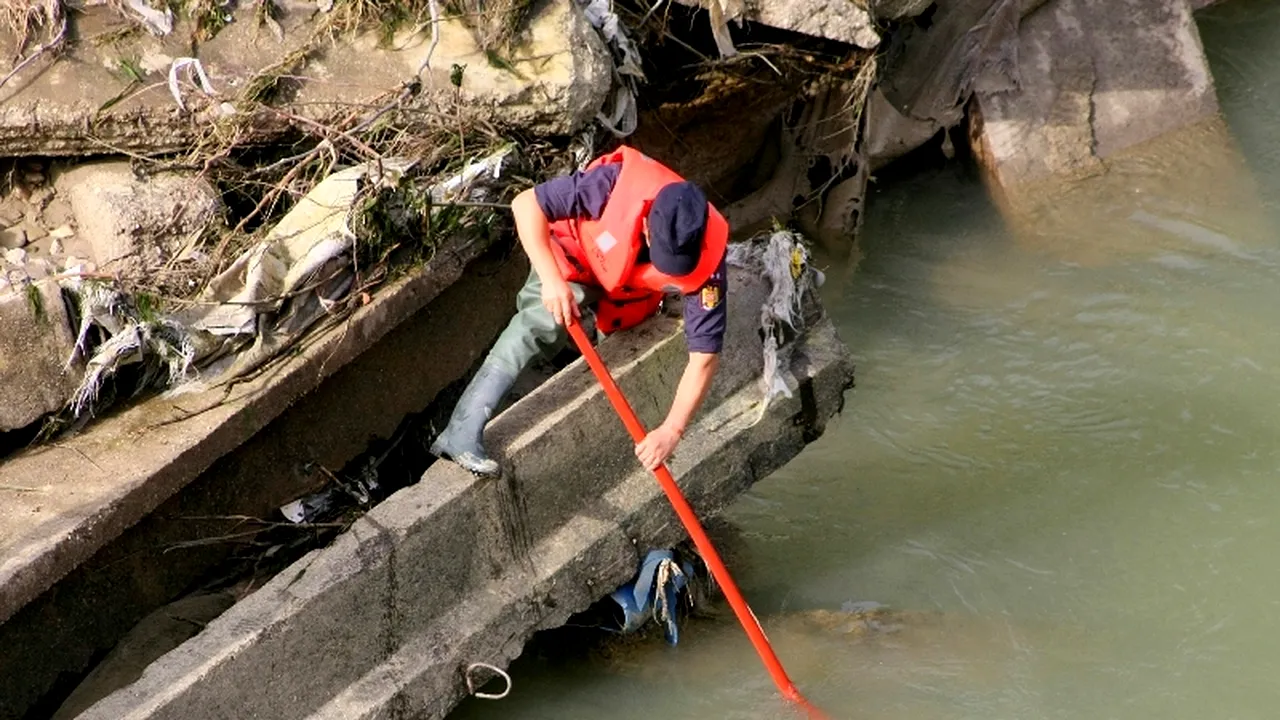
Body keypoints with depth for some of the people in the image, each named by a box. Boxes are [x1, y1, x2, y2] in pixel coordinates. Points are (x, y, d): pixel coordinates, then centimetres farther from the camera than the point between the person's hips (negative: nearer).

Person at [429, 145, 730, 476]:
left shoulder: (707, 259, -34)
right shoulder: (619, 186, -42)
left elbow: (704, 356, -31)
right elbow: (527, 204, -33)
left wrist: (672, 430, -38)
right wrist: (551, 279, -42)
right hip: (573, 260, -4)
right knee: (540, 322, -27)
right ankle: (461, 436, -34)